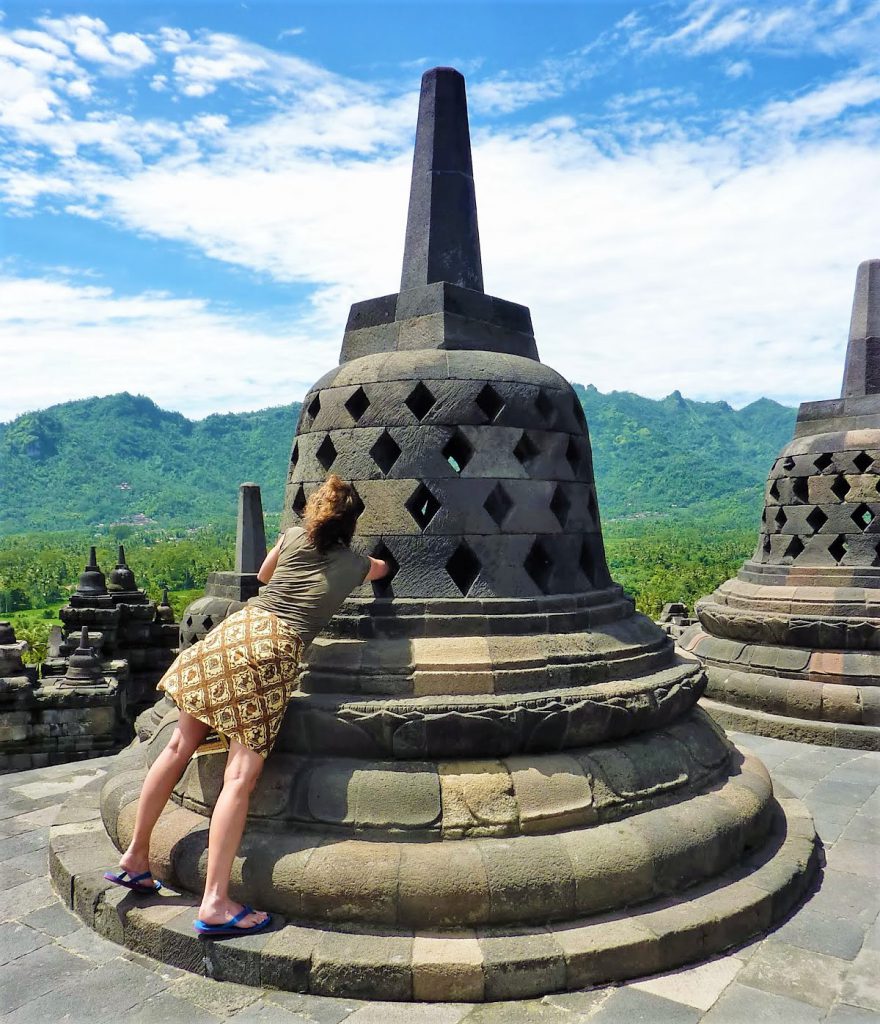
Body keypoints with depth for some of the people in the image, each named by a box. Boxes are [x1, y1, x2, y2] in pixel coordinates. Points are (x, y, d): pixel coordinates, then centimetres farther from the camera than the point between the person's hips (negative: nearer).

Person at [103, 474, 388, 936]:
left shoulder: (292, 536, 17)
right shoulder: (355, 563, 13)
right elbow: (383, 568, 38)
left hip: (239, 627, 5)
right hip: (276, 650, -4)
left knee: (180, 745, 11)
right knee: (241, 774, -8)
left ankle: (135, 856, 23)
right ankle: (215, 904, -10)